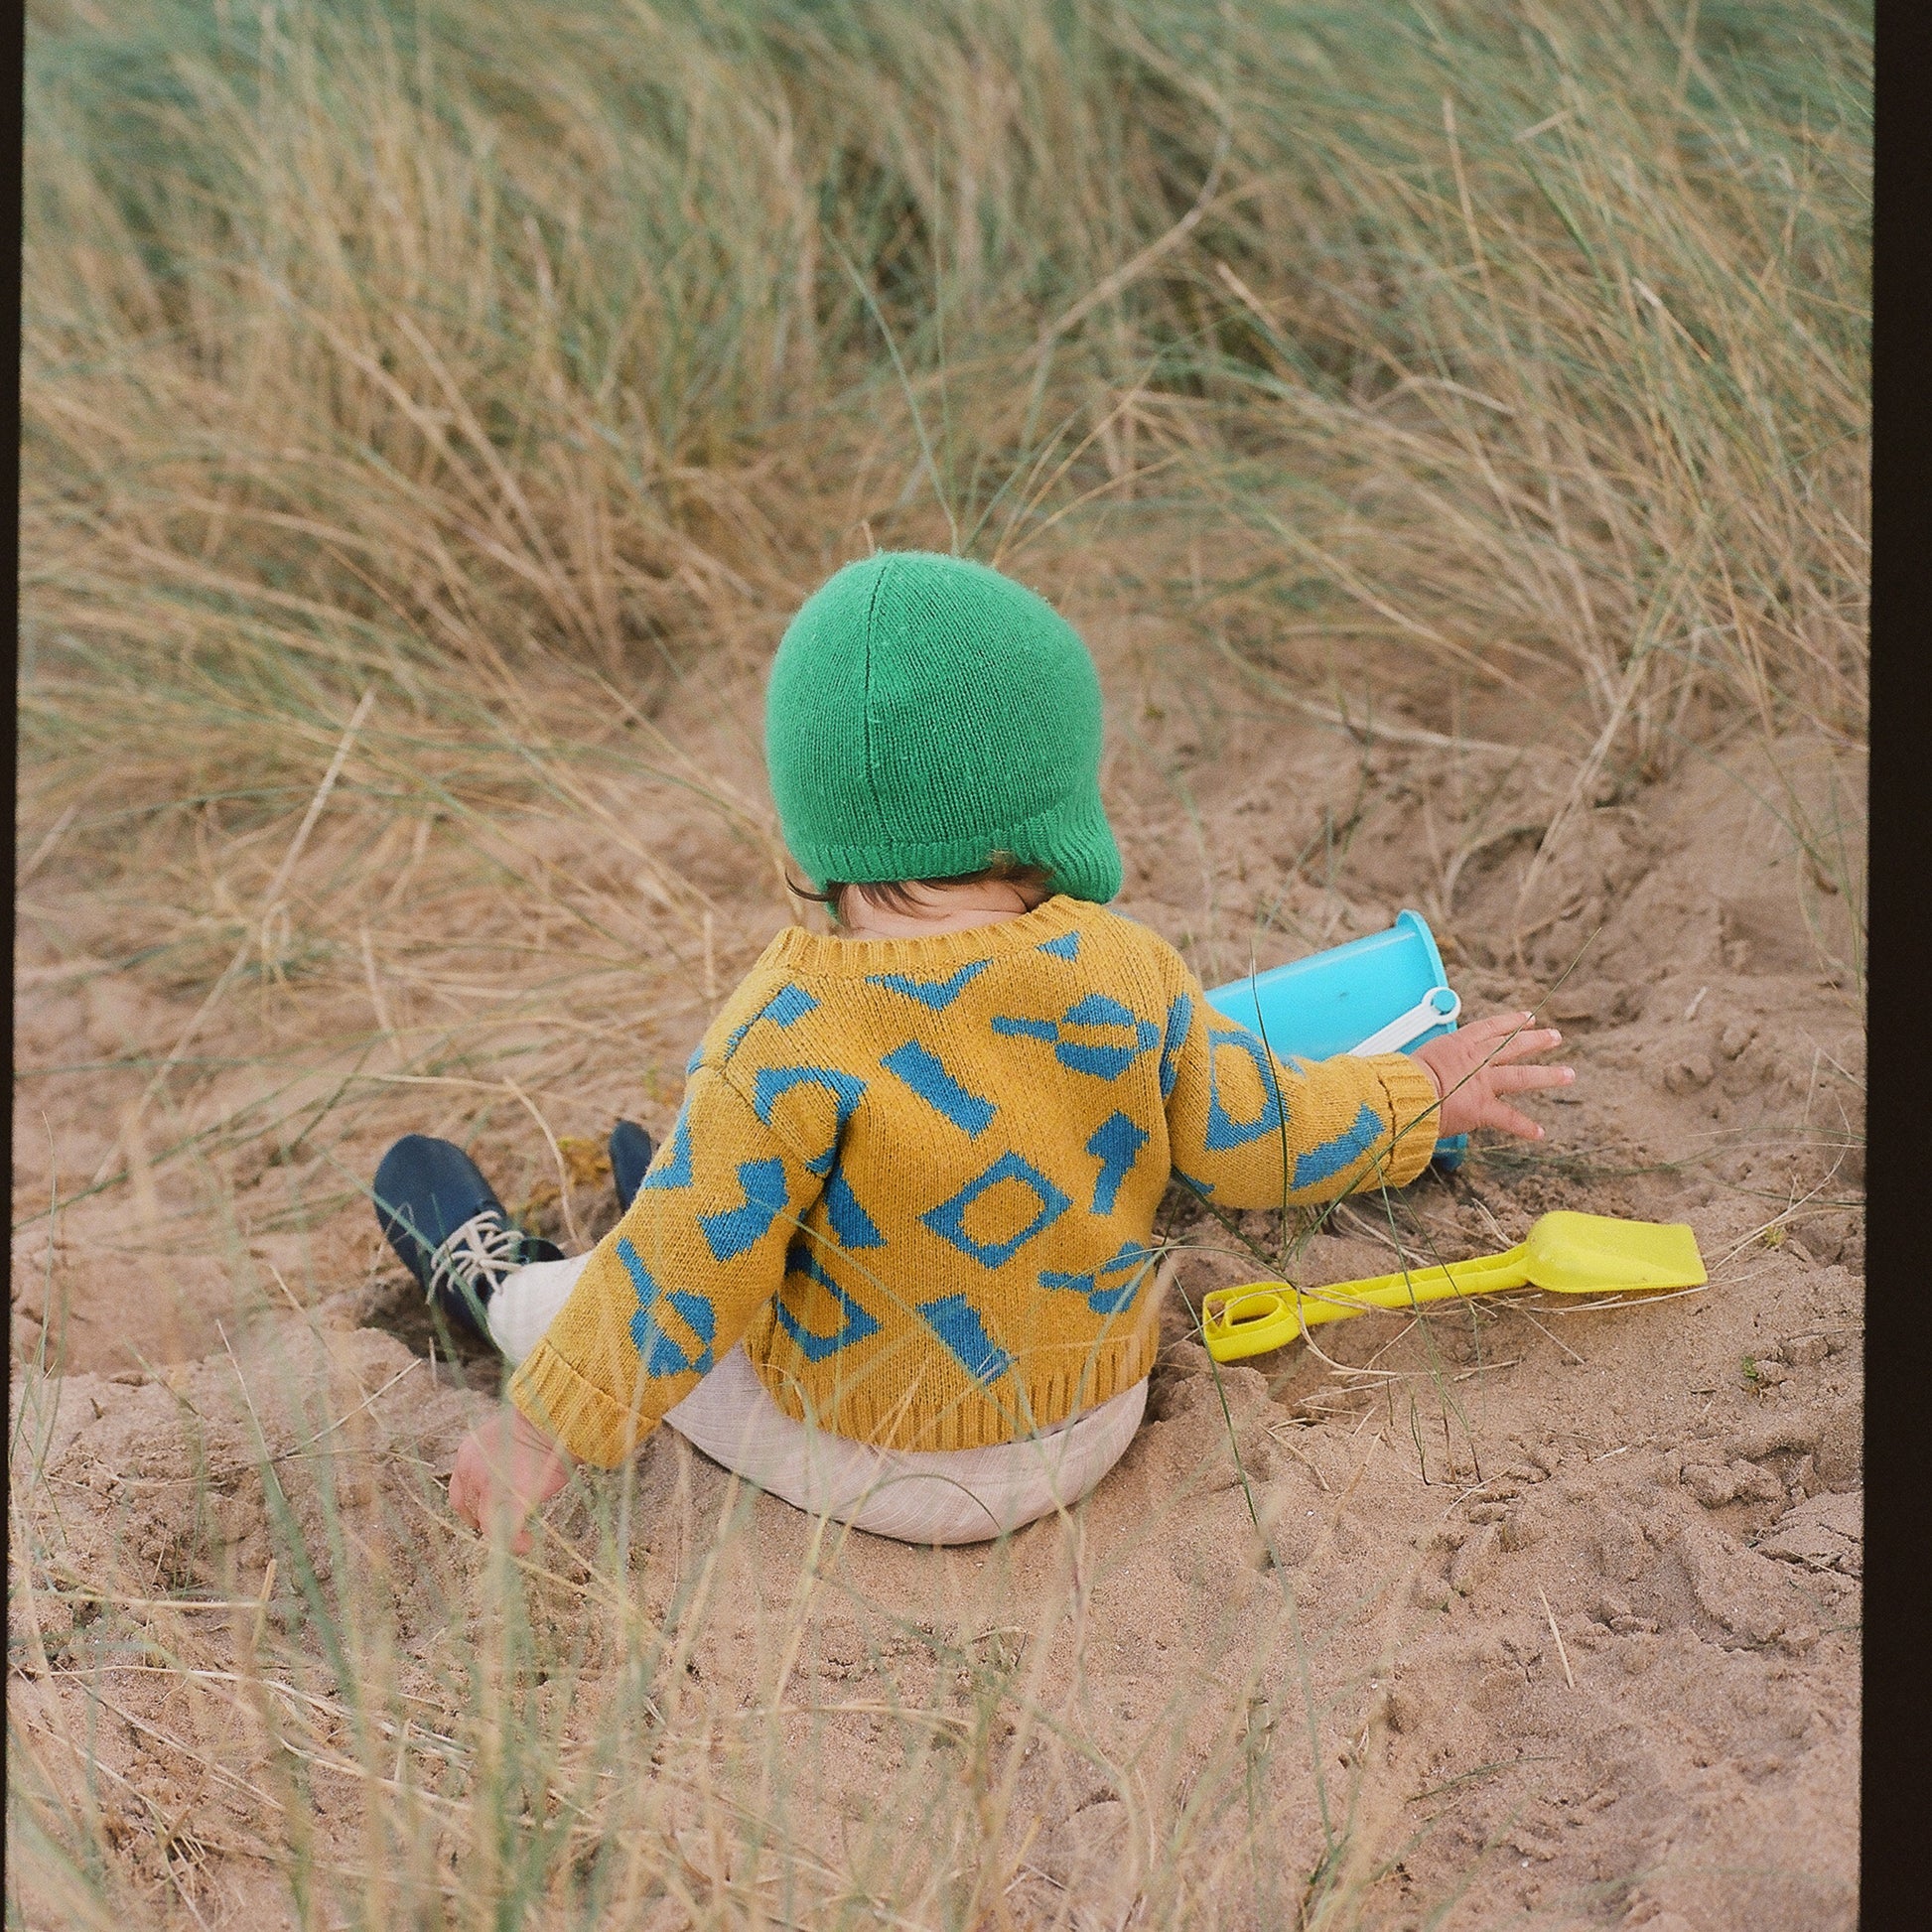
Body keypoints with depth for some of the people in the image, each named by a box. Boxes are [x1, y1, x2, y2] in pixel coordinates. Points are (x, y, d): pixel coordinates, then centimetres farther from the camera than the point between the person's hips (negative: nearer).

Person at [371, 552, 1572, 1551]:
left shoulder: (798, 1033, -30)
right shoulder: (1127, 973, -18)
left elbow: (689, 1272, -24)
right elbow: (1249, 1141, -5)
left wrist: (549, 1427, -12)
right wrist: (1417, 1097, 12)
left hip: (875, 1466, -5)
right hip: (1093, 1422, 5)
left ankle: (500, 1285, 51)